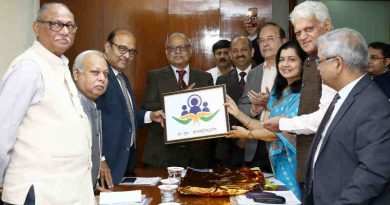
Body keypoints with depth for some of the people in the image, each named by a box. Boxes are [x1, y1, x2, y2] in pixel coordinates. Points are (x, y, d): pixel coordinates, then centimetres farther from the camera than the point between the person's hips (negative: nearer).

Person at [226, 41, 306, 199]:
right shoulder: (277, 93, 11)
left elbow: (285, 131, -19)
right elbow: (267, 127, 6)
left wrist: (247, 134, -8)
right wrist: (237, 113, -2)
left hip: (294, 164, -7)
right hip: (278, 163, 7)